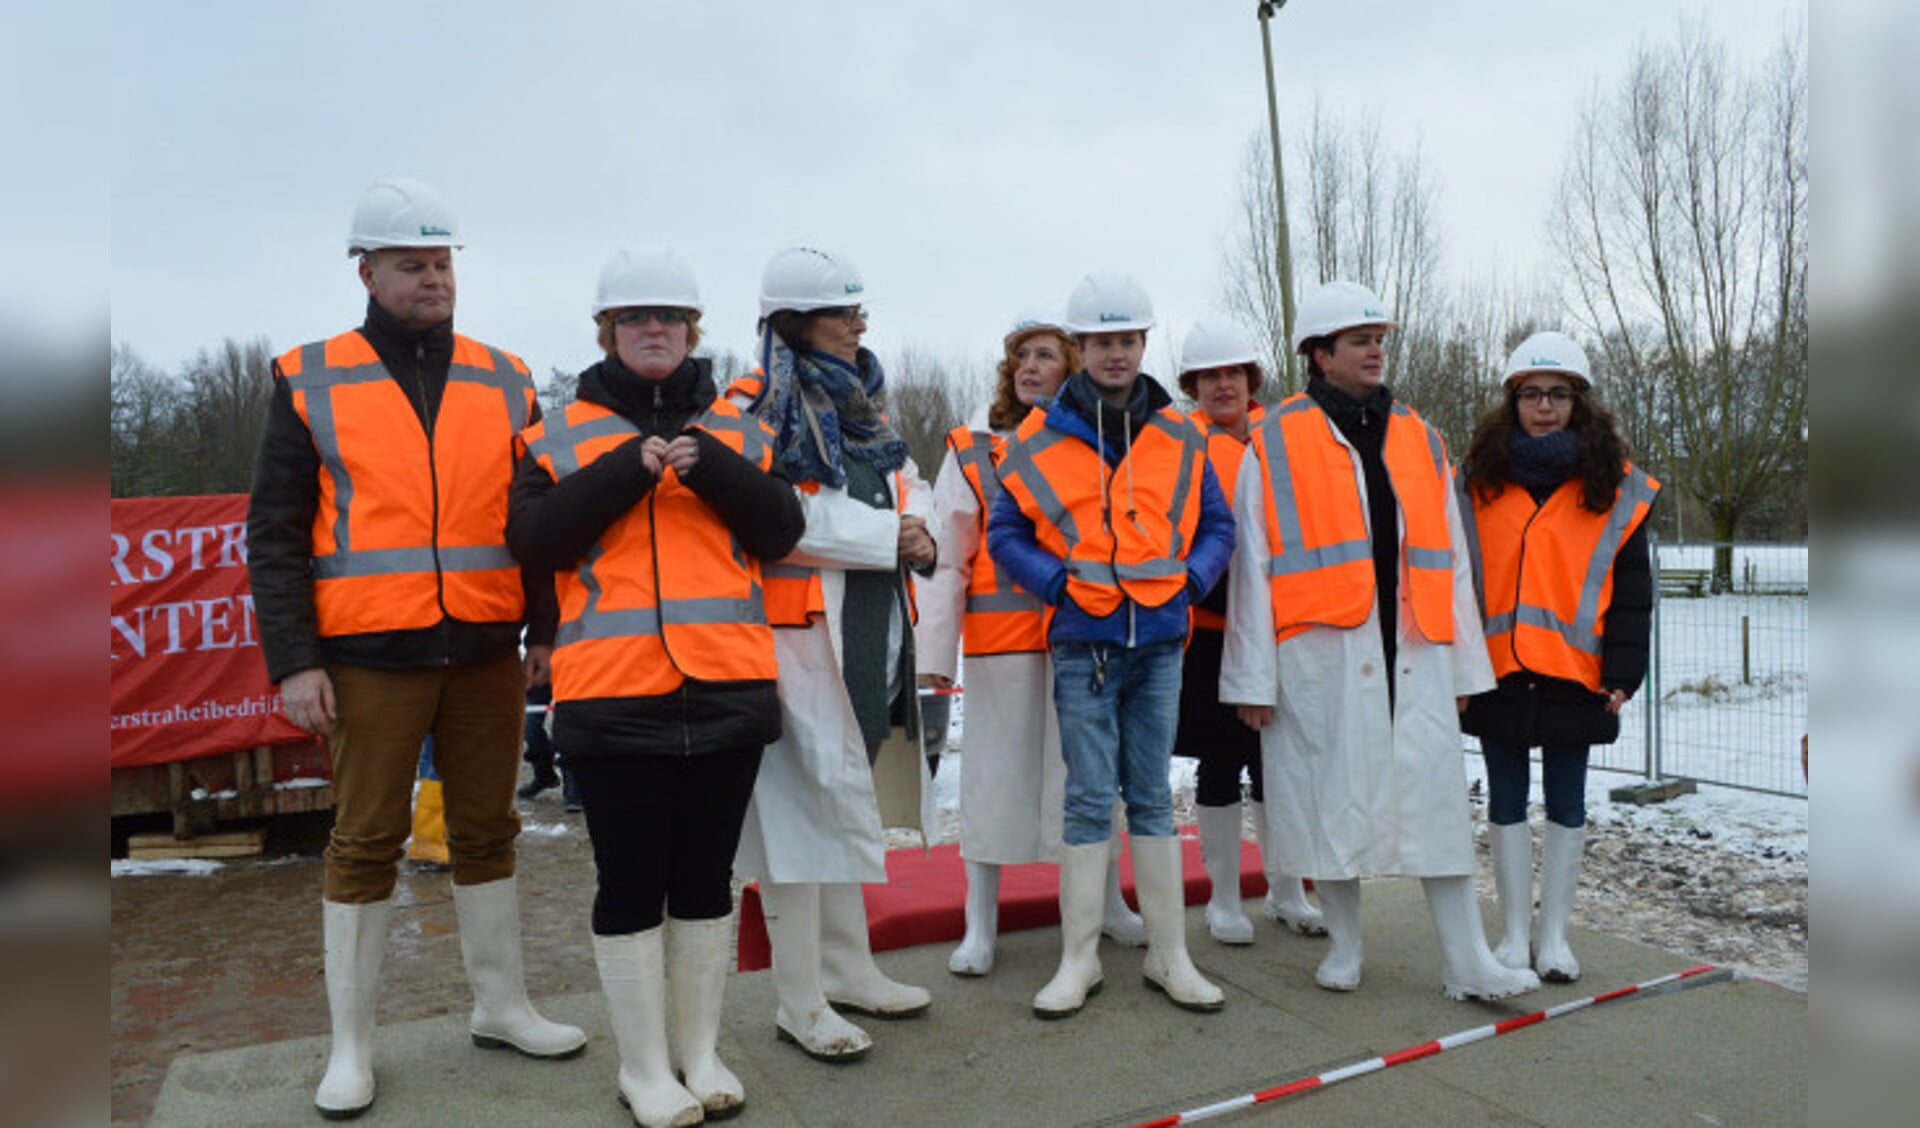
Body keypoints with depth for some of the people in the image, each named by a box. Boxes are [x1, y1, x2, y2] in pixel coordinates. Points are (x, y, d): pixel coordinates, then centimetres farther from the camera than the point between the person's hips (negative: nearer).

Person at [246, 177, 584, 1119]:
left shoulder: (504, 381, 9)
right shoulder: (311, 381, 2)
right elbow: (275, 533, -1)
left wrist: (547, 627, 5)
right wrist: (293, 661, -7)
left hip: (486, 652, 3)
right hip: (371, 655, -2)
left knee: (486, 829, 12)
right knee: (365, 841, 6)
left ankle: (501, 1005, 27)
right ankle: (350, 1041, 20)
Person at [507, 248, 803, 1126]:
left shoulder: (738, 431, 12)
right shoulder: (563, 436, 7)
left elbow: (780, 531, 1)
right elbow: (534, 540, -6)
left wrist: (710, 465, -13)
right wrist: (627, 471, -15)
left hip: (727, 687, 2)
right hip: (612, 692, -2)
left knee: (706, 878, 12)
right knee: (631, 885, 6)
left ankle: (699, 1051, 28)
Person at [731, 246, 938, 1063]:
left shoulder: (862, 404, 18)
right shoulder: (754, 408, -8)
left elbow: (907, 483, 20)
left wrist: (919, 529, -3)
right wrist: (889, 537, -14)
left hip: (872, 628, 8)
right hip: (800, 629, -8)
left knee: (847, 799, 16)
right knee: (807, 804, -3)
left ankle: (848, 972, 29)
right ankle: (800, 1002, 10)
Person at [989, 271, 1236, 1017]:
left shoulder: (1180, 438, 6)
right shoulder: (1040, 439, -1)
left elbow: (1217, 526, 12)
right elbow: (1004, 532, 3)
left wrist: (1189, 581, -5)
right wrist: (1058, 583, -11)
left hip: (1159, 643, 2)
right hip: (1083, 645, -2)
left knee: (1152, 798, 11)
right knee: (1090, 802, 1)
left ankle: (1170, 956, 20)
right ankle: (1079, 959, 14)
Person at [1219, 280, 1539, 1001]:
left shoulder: (1419, 440, 15)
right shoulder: (1275, 442, 1)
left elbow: (1449, 559, 16)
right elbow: (1251, 566, -2)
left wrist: (1463, 663, 13)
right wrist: (1253, 678, -6)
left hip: (1411, 650, 3)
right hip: (1320, 651, -3)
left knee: (1437, 797, 3)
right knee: (1331, 799, 5)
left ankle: (1466, 964, 12)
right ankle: (1344, 948, 23)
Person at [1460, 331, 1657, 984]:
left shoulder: (1616, 488, 3)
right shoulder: (1481, 481, 6)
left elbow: (1631, 589, 3)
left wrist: (1623, 673, -4)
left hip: (1575, 675, -1)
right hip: (1495, 671, 1)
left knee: (1566, 804, 9)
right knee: (1505, 803, 8)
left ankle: (1555, 936, 22)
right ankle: (1514, 934, 20)